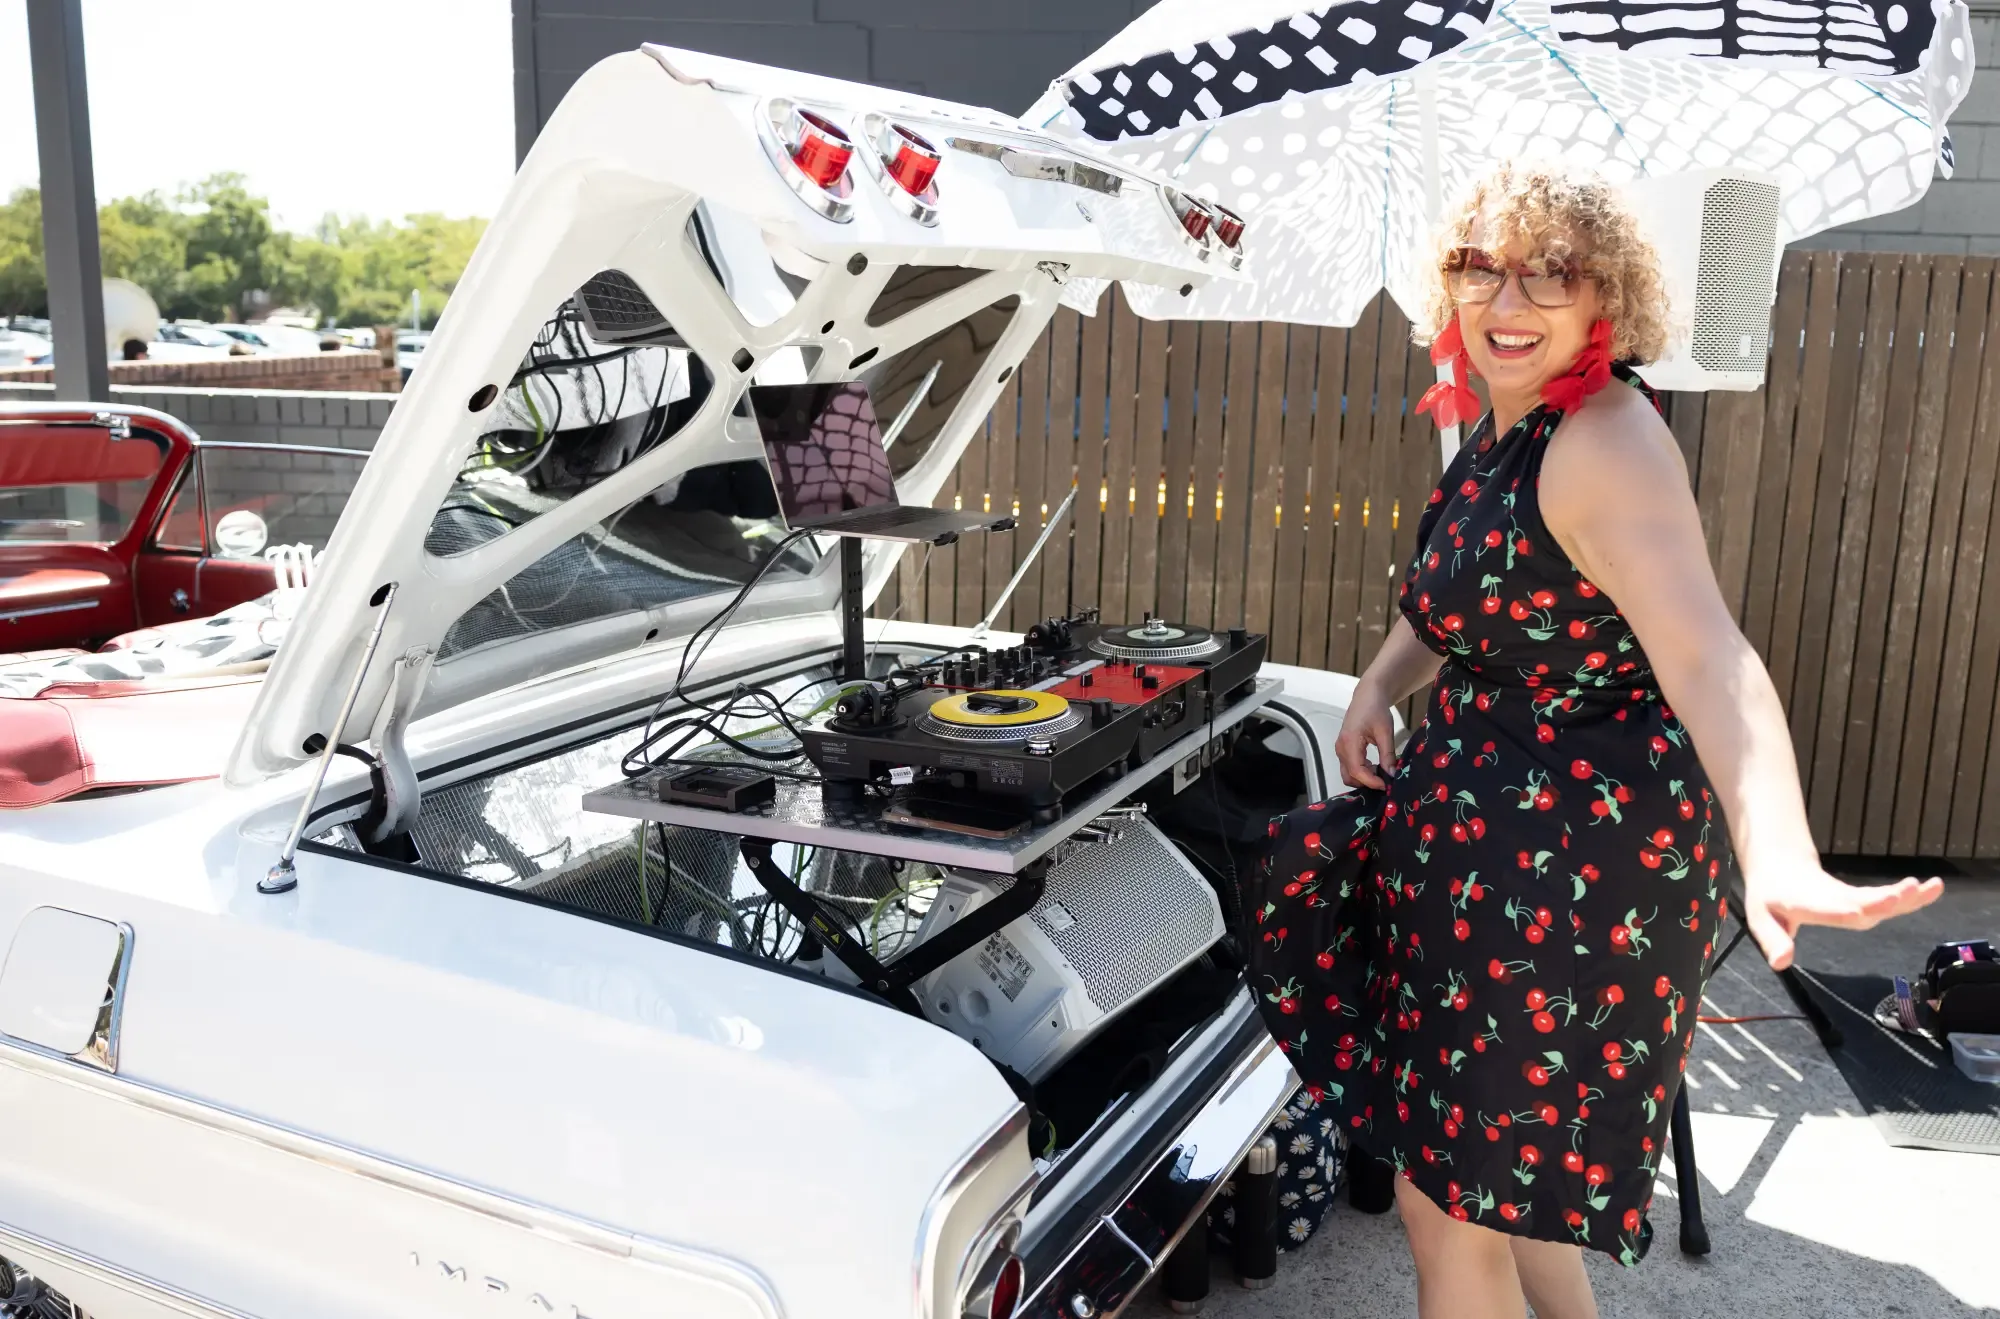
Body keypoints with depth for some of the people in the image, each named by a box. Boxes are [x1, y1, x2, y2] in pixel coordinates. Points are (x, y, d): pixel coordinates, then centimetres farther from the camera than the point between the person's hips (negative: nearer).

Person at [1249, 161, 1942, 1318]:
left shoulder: (1604, 443, -22)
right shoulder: (1501, 427, 7)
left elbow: (1706, 657, -37)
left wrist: (1779, 859, -52)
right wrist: (1379, 687, 2)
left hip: (1573, 863, -9)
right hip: (1488, 828, 9)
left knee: (1451, 1211, 5)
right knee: (1500, 1176, 25)